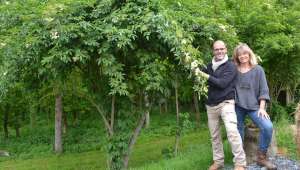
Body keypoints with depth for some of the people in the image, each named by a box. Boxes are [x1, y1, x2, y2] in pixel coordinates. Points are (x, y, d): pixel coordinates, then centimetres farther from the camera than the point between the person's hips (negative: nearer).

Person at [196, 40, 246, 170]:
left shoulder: (230, 66, -6)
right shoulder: (210, 66, 12)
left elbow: (222, 83, -17)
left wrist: (204, 75, -15)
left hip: (226, 103, -6)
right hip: (211, 105, 6)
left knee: (232, 131, -22)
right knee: (214, 135, 11)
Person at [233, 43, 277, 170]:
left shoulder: (258, 70, 3)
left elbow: (263, 90, 0)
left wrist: (262, 108, -9)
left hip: (254, 106, -1)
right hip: (237, 107, 1)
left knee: (268, 127, -20)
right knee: (238, 132, 3)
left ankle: (261, 157, -6)